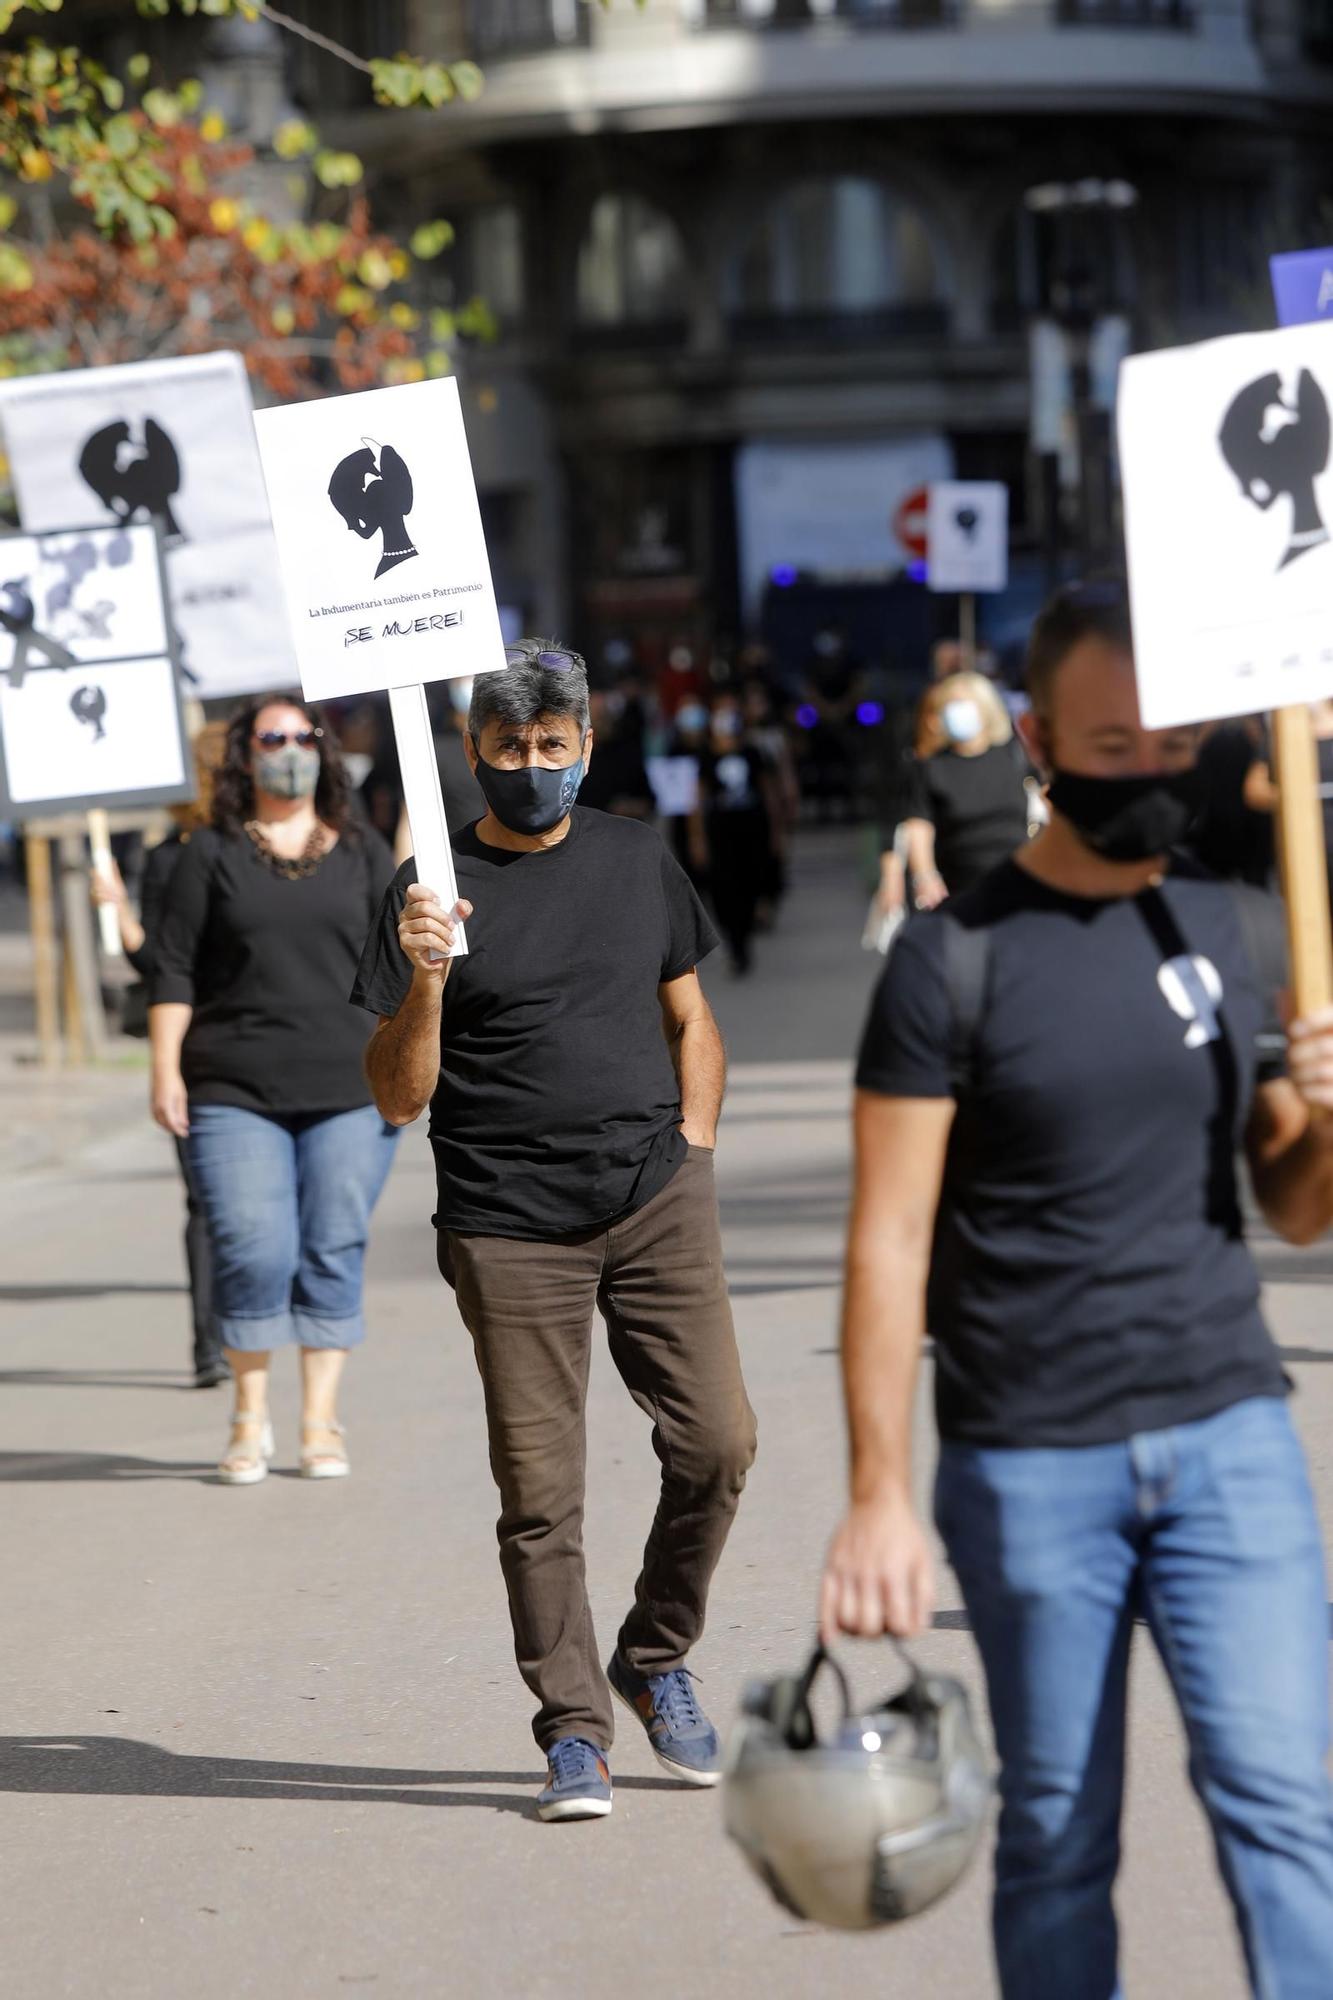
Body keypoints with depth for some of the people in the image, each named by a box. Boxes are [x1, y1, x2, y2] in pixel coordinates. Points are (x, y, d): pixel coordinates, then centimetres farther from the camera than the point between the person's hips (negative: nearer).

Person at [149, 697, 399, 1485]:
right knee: (253, 1252, -9)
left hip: (348, 1092, 1)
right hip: (236, 1093, -1)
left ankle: (322, 1421, 9)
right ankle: (251, 1419, 5)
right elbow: (176, 970, 5)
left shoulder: (361, 851, 12)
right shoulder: (212, 855, 7)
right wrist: (165, 1071, -3)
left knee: (334, 1252, 1)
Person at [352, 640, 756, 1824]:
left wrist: (689, 1154, 9)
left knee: (716, 1442, -4)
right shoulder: (436, 891, -1)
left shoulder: (637, 859, 12)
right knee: (540, 1489, -2)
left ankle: (656, 1660, 19)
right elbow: (397, 1098, -3)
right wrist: (425, 981, -19)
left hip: (657, 1205, 3)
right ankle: (574, 1733, 8)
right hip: (512, 1228, -3)